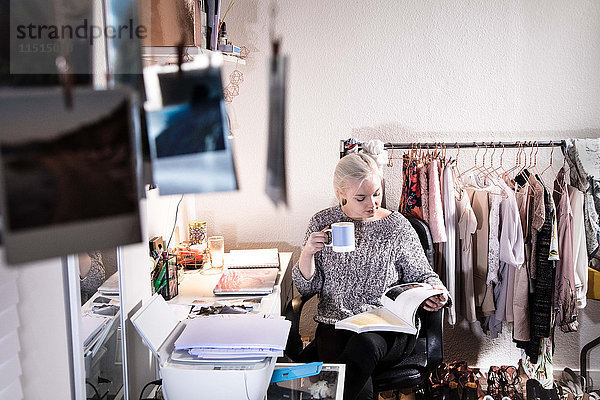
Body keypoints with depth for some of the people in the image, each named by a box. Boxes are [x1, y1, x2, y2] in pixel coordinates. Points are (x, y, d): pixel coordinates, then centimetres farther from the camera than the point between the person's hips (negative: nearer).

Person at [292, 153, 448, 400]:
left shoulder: (396, 226, 2)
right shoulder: (322, 223, 5)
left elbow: (422, 275, 12)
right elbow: (307, 287, 8)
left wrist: (434, 294, -11)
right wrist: (308, 252, -12)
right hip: (336, 325, 0)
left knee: (364, 345, -37)